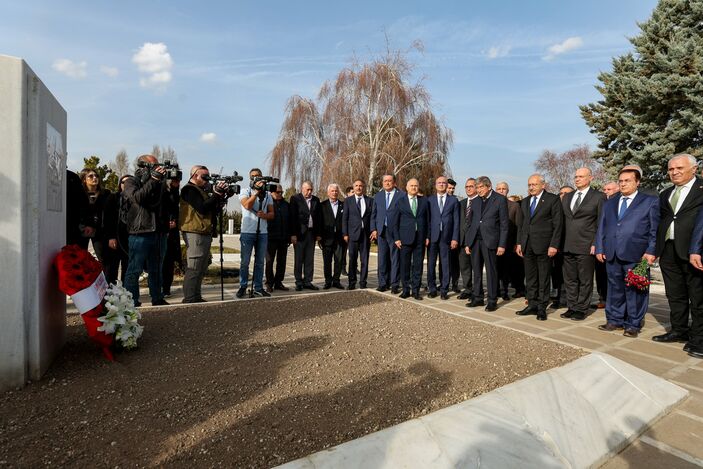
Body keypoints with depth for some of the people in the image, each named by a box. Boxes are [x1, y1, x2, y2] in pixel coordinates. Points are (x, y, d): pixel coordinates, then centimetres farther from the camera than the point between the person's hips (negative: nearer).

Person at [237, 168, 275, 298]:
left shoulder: (267, 194, 14)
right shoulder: (245, 191, 4)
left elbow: (272, 214, 11)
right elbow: (247, 206, -15)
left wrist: (264, 215, -11)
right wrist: (257, 191, -13)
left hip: (262, 233, 3)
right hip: (247, 232, -3)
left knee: (260, 262, 6)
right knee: (245, 262, 1)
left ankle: (258, 288, 13)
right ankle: (243, 287, 12)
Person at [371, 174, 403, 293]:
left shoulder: (401, 196, -1)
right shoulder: (378, 196, 14)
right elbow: (374, 214, 14)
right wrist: (374, 229, 4)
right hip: (381, 231, 4)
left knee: (395, 259, 1)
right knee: (382, 259, 8)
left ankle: (394, 284, 10)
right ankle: (383, 283, 18)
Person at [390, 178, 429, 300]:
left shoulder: (424, 201, 10)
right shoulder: (400, 201, 3)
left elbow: (427, 219, 10)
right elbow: (394, 221, 2)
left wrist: (427, 236, 3)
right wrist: (396, 238, -4)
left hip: (420, 238, 2)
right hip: (405, 238, -2)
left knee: (418, 265, 5)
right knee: (405, 265, 3)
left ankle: (415, 290, 14)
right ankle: (406, 290, 14)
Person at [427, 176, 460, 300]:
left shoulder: (453, 200, 7)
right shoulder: (430, 200, 8)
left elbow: (456, 220, 4)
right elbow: (427, 219, 5)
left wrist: (455, 238, -3)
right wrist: (426, 236, -4)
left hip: (446, 237, 0)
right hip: (432, 236, 0)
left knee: (445, 264, 4)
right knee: (431, 264, 4)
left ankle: (444, 290, 14)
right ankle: (432, 289, 16)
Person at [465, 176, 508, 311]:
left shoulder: (500, 199, -2)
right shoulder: (476, 201, 13)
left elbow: (504, 224, -4)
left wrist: (502, 245, -9)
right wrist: (467, 242, 9)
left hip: (490, 240, -5)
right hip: (475, 240, 5)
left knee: (491, 271, 1)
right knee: (477, 271, 9)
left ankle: (492, 301, 10)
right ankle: (478, 298, 18)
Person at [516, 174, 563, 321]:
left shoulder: (553, 199, -4)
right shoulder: (525, 201, 14)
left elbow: (558, 224, -8)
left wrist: (554, 245, -13)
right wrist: (519, 243, 10)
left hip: (543, 245, -5)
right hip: (527, 245, 6)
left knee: (543, 278, 3)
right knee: (530, 278, 11)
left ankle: (542, 308, 13)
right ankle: (532, 305, 21)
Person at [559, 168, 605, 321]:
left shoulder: (599, 197, -1)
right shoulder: (567, 197, 15)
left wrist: (595, 244, -11)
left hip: (586, 246, -5)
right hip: (567, 246, 5)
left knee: (585, 280, 4)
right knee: (570, 279, 10)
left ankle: (582, 309, 14)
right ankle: (571, 307, 20)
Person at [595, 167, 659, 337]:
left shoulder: (650, 201, 6)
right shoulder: (609, 203, 19)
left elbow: (655, 229, 0)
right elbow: (601, 228, 17)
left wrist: (651, 251, -9)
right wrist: (599, 249, 8)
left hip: (636, 255, -4)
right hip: (612, 255, 4)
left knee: (635, 290, 1)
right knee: (614, 289, 10)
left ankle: (633, 325, 12)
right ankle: (614, 320, 20)